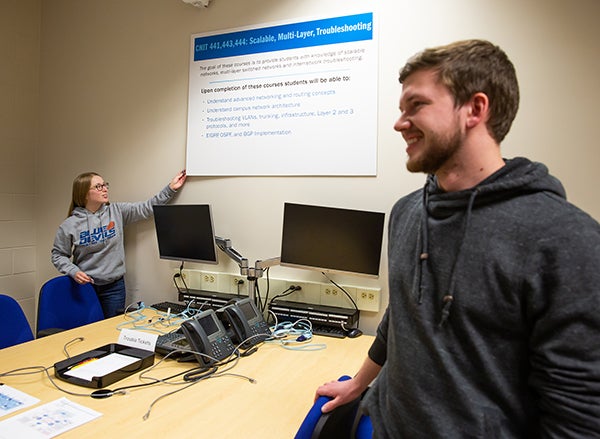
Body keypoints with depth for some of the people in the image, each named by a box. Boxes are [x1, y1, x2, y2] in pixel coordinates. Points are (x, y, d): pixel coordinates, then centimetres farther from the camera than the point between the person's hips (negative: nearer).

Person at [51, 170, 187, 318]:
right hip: (84, 285, -1)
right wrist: (73, 271, -13)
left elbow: (147, 208, -4)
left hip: (114, 287, 1)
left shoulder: (117, 211, -3)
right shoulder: (69, 225, -5)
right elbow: (58, 255, 4)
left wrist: (170, 188, -11)